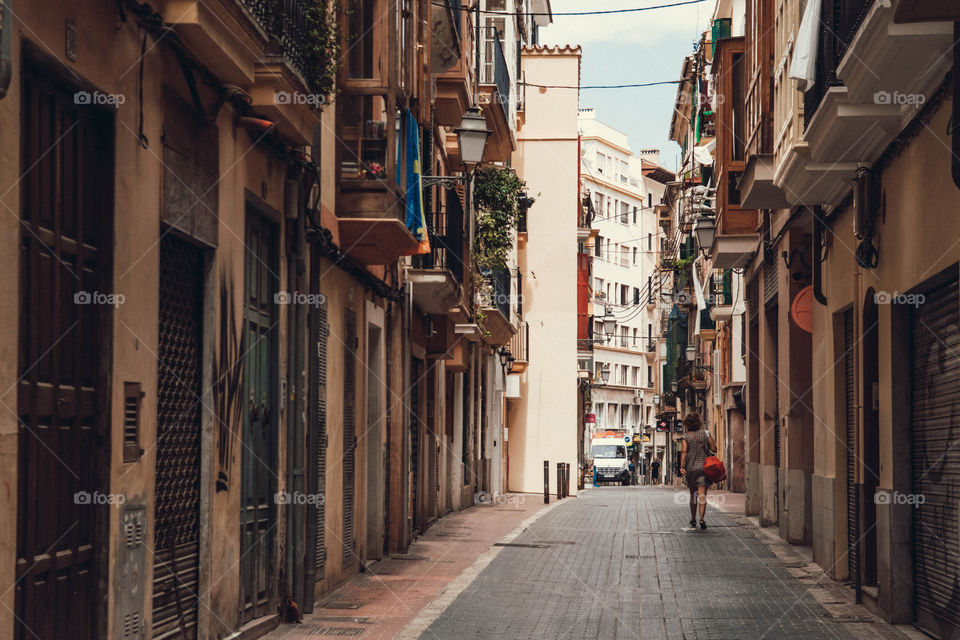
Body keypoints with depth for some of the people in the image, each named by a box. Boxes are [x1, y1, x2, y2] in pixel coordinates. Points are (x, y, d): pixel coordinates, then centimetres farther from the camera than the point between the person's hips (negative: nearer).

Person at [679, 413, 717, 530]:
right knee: (702, 495, -6)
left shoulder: (686, 437, 0)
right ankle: (702, 518, -21)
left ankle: (693, 521, 19)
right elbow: (714, 448, 0)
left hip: (690, 468, 1)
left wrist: (682, 466, -16)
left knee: (693, 495, 13)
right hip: (704, 467, -1)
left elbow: (683, 451, -11)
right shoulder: (705, 433, 2)